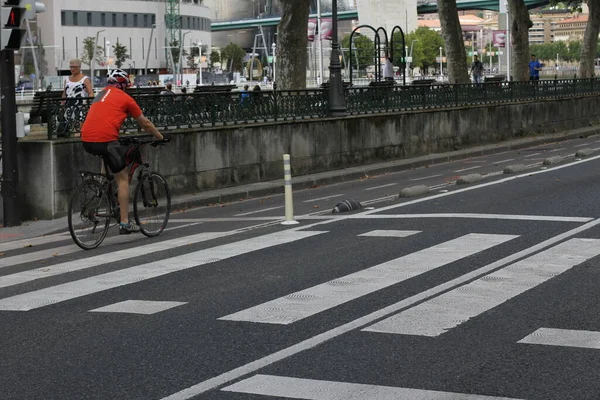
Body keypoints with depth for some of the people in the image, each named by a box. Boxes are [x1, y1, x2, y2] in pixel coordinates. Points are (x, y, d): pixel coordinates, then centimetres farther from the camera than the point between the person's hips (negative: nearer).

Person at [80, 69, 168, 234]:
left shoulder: (100, 95, 26)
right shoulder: (125, 98, 8)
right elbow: (145, 124, 16)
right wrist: (161, 137, 30)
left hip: (86, 140, 6)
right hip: (105, 139, -6)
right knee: (122, 179, 4)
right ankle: (124, 223, 1)